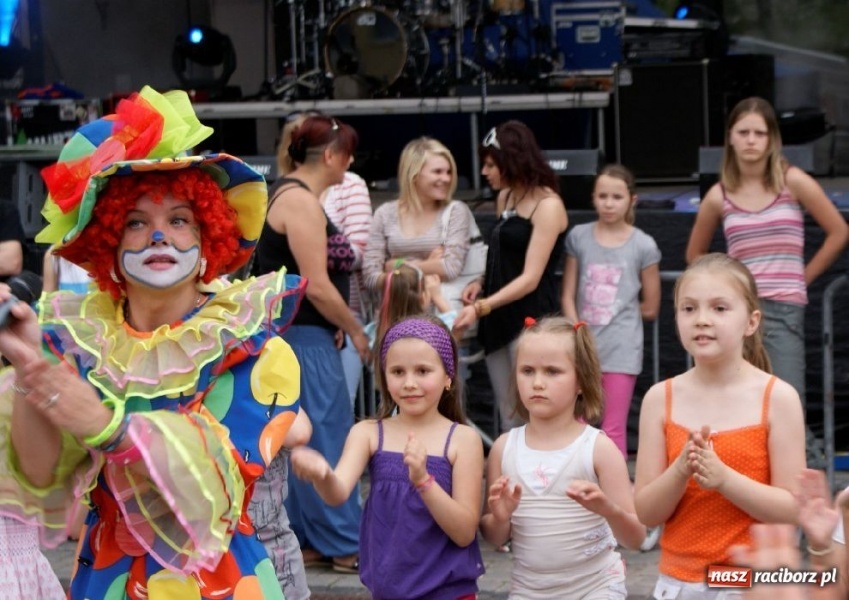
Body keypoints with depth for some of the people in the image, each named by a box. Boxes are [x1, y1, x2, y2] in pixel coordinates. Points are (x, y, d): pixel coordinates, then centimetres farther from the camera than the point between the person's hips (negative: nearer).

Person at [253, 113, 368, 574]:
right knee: (328, 437, -4)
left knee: (302, 440, 13)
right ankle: (344, 543, 3)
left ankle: (307, 539, 20)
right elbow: (317, 286, -20)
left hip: (300, 334, 10)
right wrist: (355, 330, -9)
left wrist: (334, 325, 7)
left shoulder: (293, 194, 15)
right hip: (303, 336, -10)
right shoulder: (301, 201, -17)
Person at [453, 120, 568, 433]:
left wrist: (482, 308, -25)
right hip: (499, 320, 8)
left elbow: (530, 278, -16)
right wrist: (481, 283, 4)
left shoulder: (548, 206, -10)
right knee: (508, 419, 8)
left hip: (531, 318, -8)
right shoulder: (505, 198, 14)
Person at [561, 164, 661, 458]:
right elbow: (568, 297, 5)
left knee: (613, 430, 1)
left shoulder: (643, 245, 0)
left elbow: (650, 309, 5)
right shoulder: (578, 237, 6)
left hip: (622, 348, -2)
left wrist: (617, 312, 7)